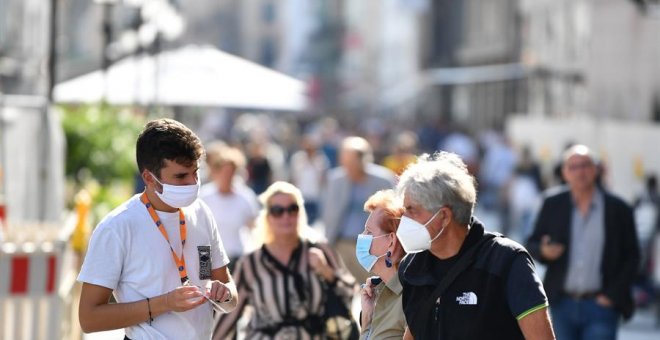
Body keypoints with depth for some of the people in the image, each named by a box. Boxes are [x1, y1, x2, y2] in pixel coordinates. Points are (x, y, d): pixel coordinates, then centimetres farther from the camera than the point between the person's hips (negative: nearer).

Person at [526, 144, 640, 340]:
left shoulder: (618, 209, -1)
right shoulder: (553, 204, 5)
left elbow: (631, 256, 2)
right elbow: (532, 244, 9)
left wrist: (613, 295, -7)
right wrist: (543, 251, -15)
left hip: (601, 305, -3)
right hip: (562, 304, 3)